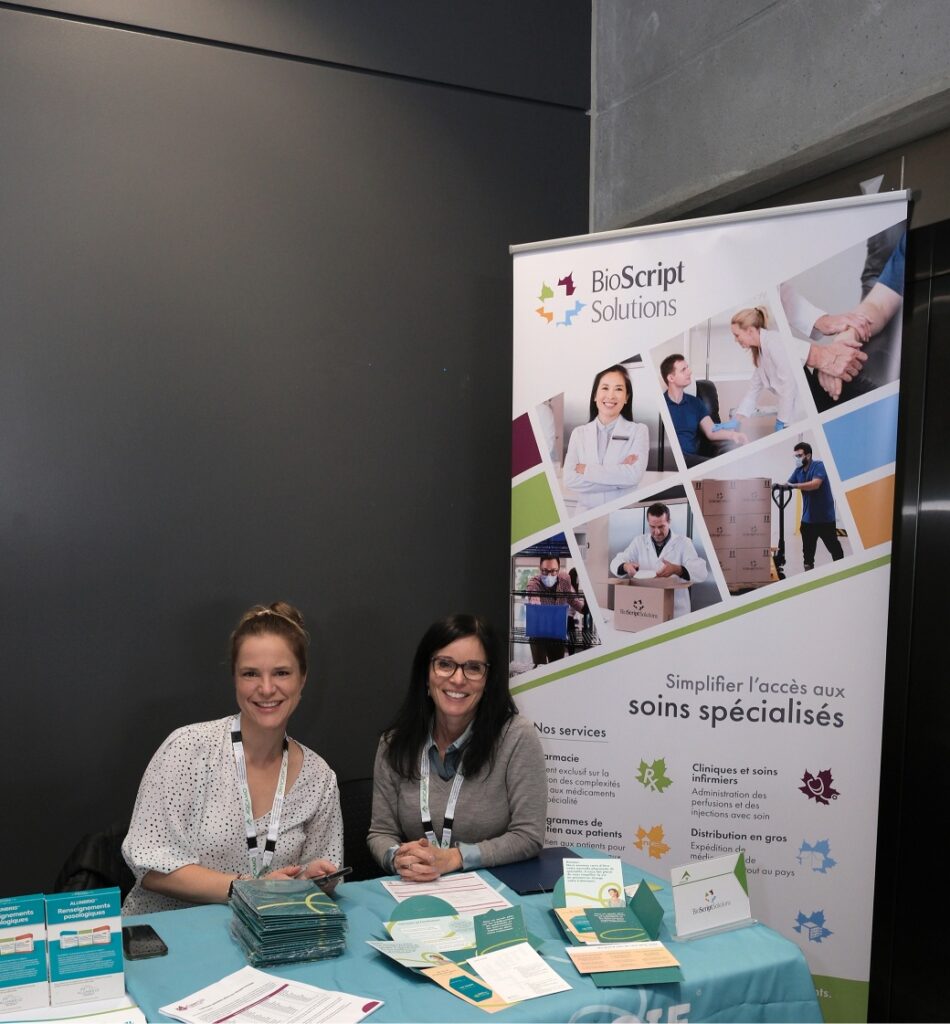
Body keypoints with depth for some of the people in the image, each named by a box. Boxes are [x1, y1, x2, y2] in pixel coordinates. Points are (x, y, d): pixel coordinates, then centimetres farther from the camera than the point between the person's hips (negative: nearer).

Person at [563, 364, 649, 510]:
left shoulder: (639, 430, 3)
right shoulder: (579, 433, 8)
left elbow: (634, 475, -11)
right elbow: (569, 479, -5)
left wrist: (586, 470, -7)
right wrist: (620, 473, -10)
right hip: (586, 512, 1)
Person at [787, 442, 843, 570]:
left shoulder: (819, 466, -14)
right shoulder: (798, 470, 5)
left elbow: (815, 484, -29)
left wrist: (794, 485, -38)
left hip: (825, 517, -5)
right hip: (808, 518, 6)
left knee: (834, 547, 8)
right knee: (807, 550, 7)